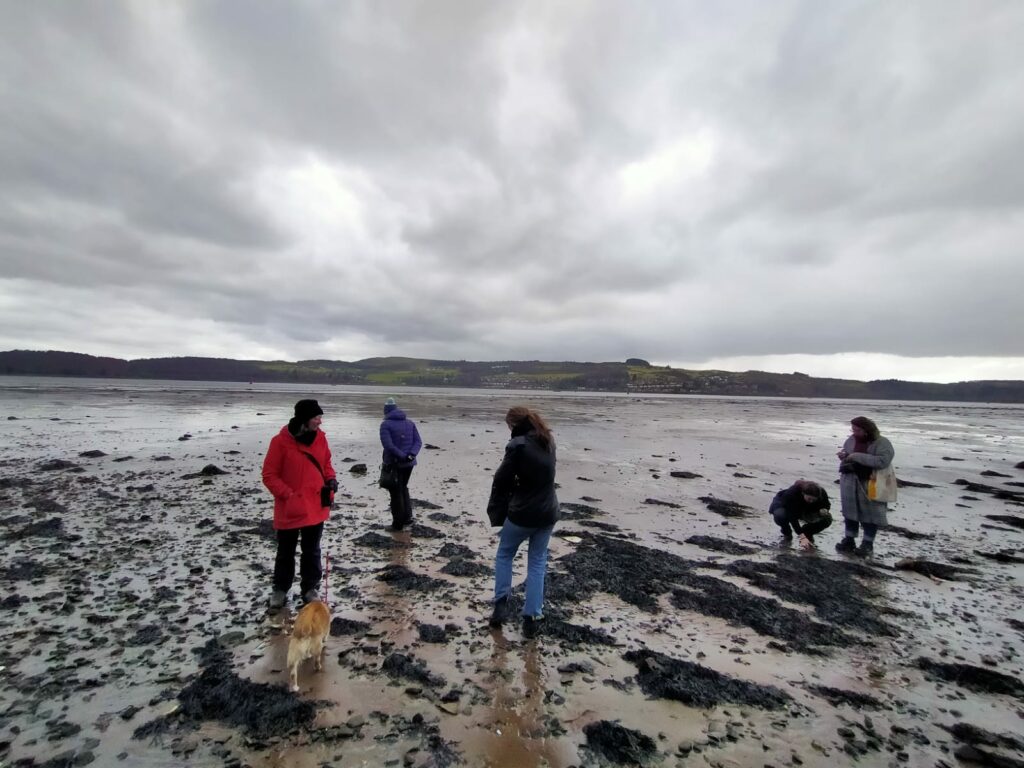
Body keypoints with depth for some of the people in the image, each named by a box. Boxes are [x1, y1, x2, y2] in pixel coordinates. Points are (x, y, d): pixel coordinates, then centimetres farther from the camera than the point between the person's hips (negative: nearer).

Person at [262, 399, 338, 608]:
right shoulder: (281, 441, -16)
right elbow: (269, 475, -11)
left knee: (312, 551, 15)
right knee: (286, 552, 15)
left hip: (315, 507, 4)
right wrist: (287, 494, -19)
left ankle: (310, 588, 30)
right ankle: (280, 589, 34)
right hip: (289, 509, -3)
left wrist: (331, 479, -6)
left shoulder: (320, 437, -1)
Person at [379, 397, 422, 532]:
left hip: (394, 463, -5)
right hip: (409, 463, 5)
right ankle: (407, 516, 22)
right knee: (403, 488, 24)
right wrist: (411, 454, -15)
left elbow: (388, 445, -22)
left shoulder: (385, 424, -9)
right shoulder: (410, 422, 7)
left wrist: (402, 456, -21)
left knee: (396, 492, 6)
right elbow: (418, 442, -1)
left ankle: (398, 523, 13)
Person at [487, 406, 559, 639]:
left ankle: (501, 605, 17)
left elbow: (502, 480, -14)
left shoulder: (518, 445, -20)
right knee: (537, 563, 15)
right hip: (547, 513, 6)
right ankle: (531, 618, 17)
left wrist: (495, 510, -1)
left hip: (522, 514, -5)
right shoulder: (548, 441, 2)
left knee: (504, 555, 19)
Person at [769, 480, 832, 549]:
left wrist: (824, 510, -29)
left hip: (806, 511, 4)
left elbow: (827, 505, -3)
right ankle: (787, 533, -3)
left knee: (827, 519, -22)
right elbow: (793, 517, -38)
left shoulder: (821, 492, -28)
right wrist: (802, 537, -45)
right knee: (780, 516, -38)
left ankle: (807, 532, 5)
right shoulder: (793, 492, -40)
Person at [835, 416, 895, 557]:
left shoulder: (882, 443, -14)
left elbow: (882, 461, -28)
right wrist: (844, 456, -6)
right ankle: (849, 540, 23)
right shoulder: (851, 440, 4)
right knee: (850, 511, 12)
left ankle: (867, 544, 17)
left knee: (870, 514, 5)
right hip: (850, 483, 5)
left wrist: (858, 456, -28)